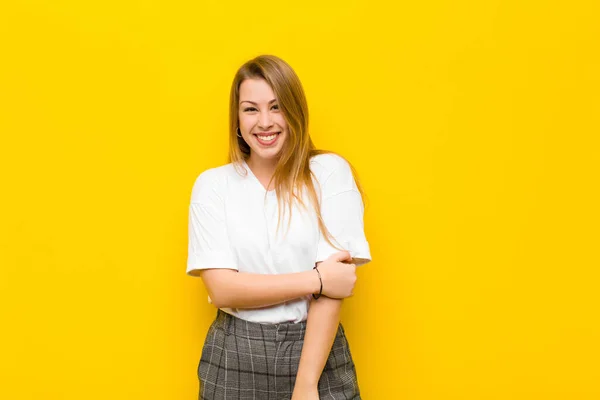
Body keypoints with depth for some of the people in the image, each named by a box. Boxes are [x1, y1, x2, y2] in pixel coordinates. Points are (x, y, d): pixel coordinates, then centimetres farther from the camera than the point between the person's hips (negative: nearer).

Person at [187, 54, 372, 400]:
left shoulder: (331, 172, -6)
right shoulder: (212, 185, -1)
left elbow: (332, 286, -12)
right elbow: (221, 288, -9)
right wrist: (314, 279, -15)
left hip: (317, 352, -1)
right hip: (234, 357, 2)